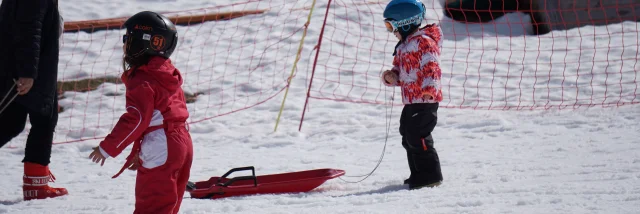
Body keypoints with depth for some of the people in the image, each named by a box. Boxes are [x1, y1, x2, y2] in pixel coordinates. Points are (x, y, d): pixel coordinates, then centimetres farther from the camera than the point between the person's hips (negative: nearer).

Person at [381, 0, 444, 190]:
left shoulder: (423, 42, -14)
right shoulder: (403, 46, 17)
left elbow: (431, 67, -25)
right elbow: (400, 71, 25)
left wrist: (429, 88, -38)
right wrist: (391, 77, 2)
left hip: (425, 101, -11)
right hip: (410, 101, 11)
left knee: (417, 138, -10)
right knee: (408, 137, 14)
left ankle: (430, 175, -3)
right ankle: (418, 175, 22)